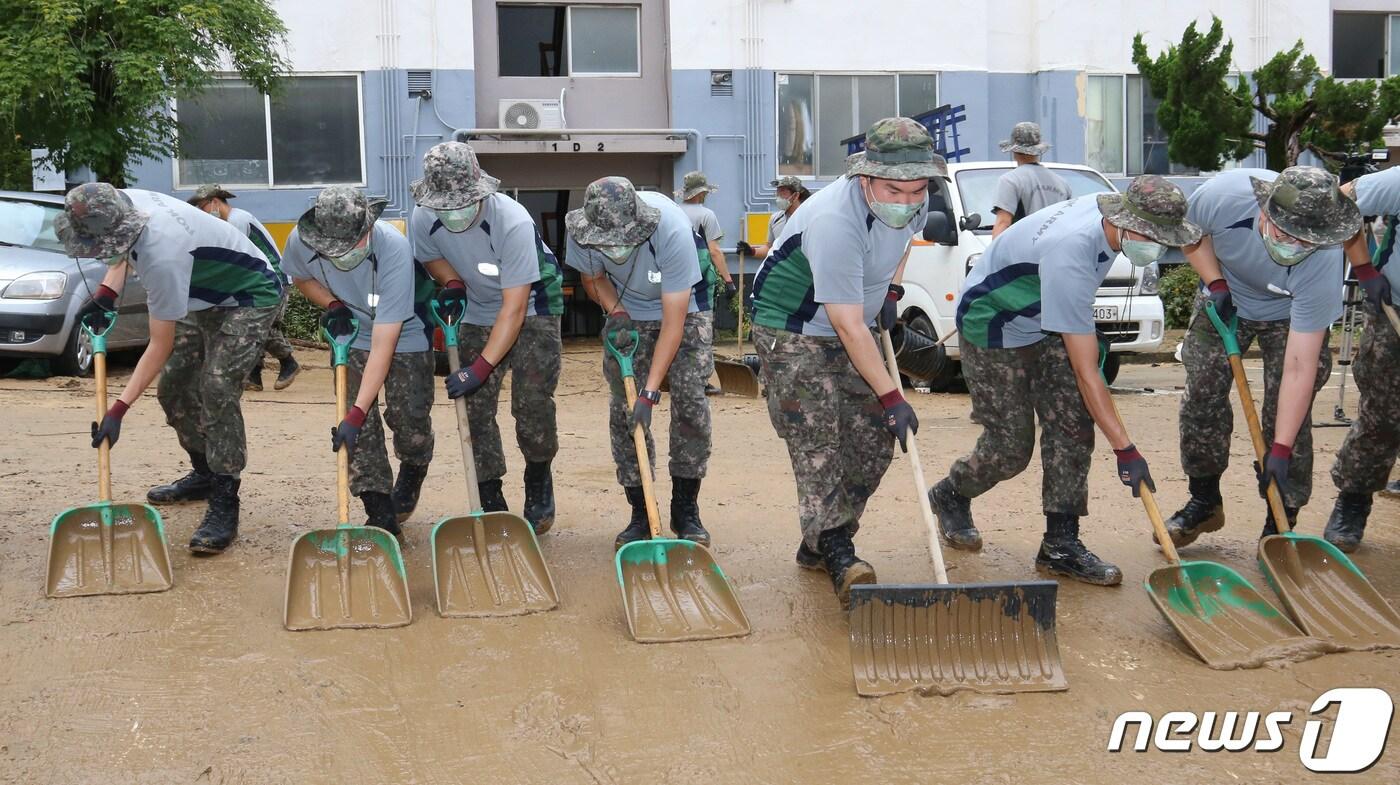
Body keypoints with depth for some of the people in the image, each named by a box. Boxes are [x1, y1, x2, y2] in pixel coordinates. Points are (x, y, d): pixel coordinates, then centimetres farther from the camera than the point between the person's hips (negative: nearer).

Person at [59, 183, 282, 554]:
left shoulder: (162, 256, -39)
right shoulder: (123, 203, -15)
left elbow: (160, 346, -30)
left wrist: (118, 410, -27)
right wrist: (106, 293, -4)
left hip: (250, 299, -10)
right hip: (206, 298, 10)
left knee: (217, 389, -24)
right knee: (172, 387, 11)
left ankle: (225, 506, -19)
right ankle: (204, 474, 31)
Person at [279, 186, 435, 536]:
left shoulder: (394, 249, -39)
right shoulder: (301, 242, -26)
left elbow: (383, 345, -38)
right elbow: (301, 276, 4)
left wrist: (356, 413, -39)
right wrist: (332, 305, -18)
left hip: (405, 335, -3)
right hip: (351, 334, 3)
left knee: (411, 421, -7)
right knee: (361, 430, -10)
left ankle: (412, 473, 27)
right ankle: (381, 513, -3)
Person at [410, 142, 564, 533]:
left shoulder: (512, 221, -34)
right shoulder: (423, 220, -17)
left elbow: (514, 307, -33)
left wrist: (481, 367, -35)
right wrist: (451, 284, -14)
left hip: (532, 308, -4)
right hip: (478, 313, 5)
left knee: (532, 405, -12)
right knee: (475, 410, -3)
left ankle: (539, 485, 16)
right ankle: (492, 506, 8)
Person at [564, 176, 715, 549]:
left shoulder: (672, 231, -39)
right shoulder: (583, 233, -26)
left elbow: (673, 322, -34)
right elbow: (592, 278, -1)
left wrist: (649, 393, -35)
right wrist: (616, 311, -22)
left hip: (684, 306, -3)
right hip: (628, 313, 3)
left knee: (690, 400, -14)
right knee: (623, 409, -6)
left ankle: (686, 510, 0)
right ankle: (640, 513, 3)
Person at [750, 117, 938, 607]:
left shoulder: (913, 202, -9)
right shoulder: (835, 221, -33)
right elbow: (848, 326, -31)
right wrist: (891, 397, -28)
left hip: (849, 332, 8)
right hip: (792, 332, -8)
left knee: (874, 438, 4)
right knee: (816, 441, -18)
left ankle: (817, 544, 14)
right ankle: (836, 556, -16)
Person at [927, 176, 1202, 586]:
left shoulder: (1107, 210, -13)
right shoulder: (1070, 258, -39)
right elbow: (1085, 373, -37)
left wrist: (1088, 337, 18)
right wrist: (1125, 449, -35)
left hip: (1045, 324, 8)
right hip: (994, 333, -8)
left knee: (1073, 426, -4)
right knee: (1011, 448, -3)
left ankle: (1061, 544, 1)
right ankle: (950, 496, 28)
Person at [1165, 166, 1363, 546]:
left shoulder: (1323, 264, -40)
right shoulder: (1223, 195, -37)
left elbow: (1299, 367, -36)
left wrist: (1281, 450, -34)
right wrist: (1216, 283, -22)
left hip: (1290, 316, -2)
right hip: (1225, 300, 3)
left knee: (1288, 412, -12)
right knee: (1202, 396, -1)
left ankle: (1281, 524, 3)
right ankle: (1204, 501, 18)